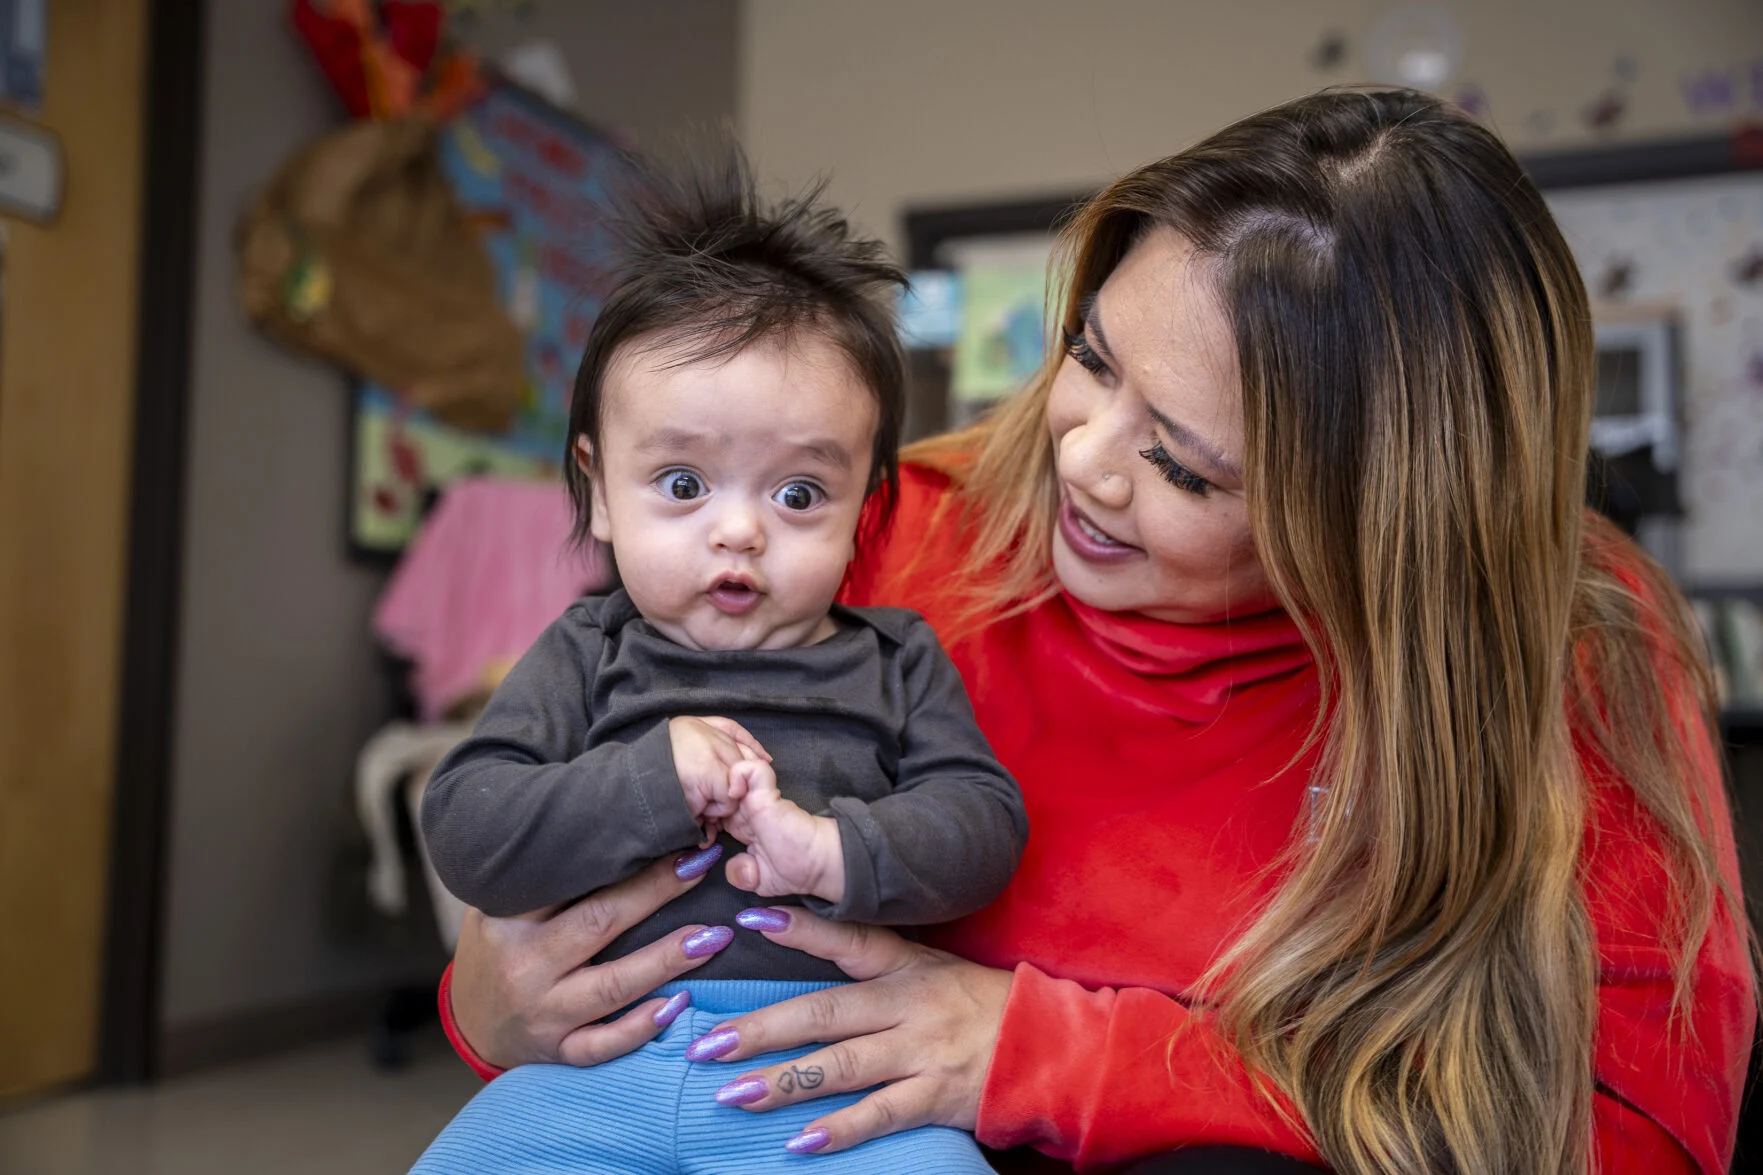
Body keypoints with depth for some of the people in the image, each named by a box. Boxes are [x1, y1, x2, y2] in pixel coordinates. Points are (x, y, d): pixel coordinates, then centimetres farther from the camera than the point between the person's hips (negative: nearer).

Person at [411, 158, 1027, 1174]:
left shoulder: (897, 663, 12)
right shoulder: (588, 659, 10)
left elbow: (983, 821, 1)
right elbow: (464, 835, 0)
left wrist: (834, 848, -18)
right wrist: (649, 778, -13)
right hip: (599, 1072, 1)